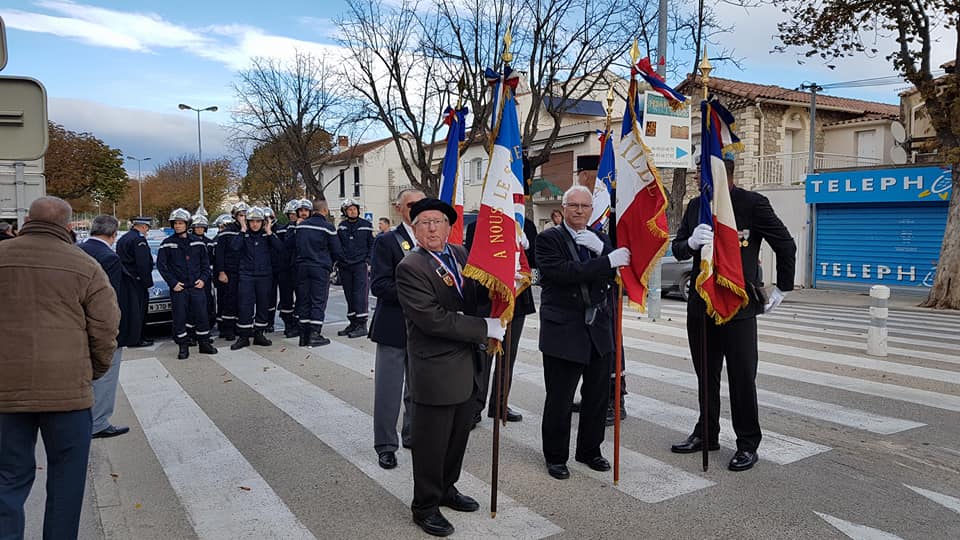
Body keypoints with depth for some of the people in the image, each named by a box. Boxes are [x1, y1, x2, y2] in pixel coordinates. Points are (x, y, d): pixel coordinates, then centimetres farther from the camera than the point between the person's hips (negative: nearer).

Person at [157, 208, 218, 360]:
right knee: (179, 317, 2)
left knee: (201, 315, 4)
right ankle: (183, 346, 12)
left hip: (197, 286, 2)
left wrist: (203, 279, -2)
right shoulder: (167, 244, 0)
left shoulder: (198, 242, 7)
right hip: (178, 288, -2)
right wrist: (173, 283, -8)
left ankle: (204, 343, 15)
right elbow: (161, 265, 0)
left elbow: (206, 263, 11)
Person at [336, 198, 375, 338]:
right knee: (349, 295, 7)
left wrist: (369, 261, -6)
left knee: (360, 294, -9)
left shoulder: (366, 225, 3)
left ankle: (362, 324, -7)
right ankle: (353, 323, 15)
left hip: (361, 265, -4)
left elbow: (372, 245, 3)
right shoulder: (341, 227, 12)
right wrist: (338, 261, 7)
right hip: (345, 266, 4)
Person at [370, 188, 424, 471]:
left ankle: (413, 435, 33)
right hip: (395, 328, -5)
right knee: (389, 389, 3)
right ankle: (385, 444, 16)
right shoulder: (386, 242, -7)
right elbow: (379, 285, -15)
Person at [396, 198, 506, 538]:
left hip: (468, 367, 7)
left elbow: (475, 295, 20)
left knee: (459, 437, 20)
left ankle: (446, 489, 41)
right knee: (431, 443, 6)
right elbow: (433, 319, -23)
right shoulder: (410, 268, -15)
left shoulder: (460, 254, 7)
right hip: (436, 371, -7)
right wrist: (485, 328, -20)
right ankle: (425, 506, 25)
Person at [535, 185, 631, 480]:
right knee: (559, 400, 4)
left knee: (598, 396, 14)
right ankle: (555, 456, 22)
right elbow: (562, 273, -22)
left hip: (599, 330, 5)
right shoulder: (549, 238, -6)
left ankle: (590, 450, 33)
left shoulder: (601, 240, 11)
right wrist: (607, 260, -24)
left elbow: (613, 276, 2)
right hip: (563, 331, -5)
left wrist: (600, 250, -14)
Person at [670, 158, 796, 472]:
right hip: (700, 305, 5)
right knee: (706, 376, 15)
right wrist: (692, 243, -15)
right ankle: (706, 434, 29)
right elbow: (677, 249, 8)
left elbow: (786, 245, -2)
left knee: (742, 378, 2)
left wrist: (782, 290, 1)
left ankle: (747, 444, 16)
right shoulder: (696, 205, 8)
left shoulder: (752, 204, -8)